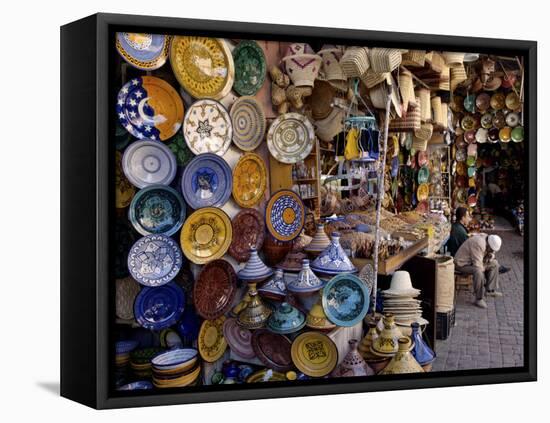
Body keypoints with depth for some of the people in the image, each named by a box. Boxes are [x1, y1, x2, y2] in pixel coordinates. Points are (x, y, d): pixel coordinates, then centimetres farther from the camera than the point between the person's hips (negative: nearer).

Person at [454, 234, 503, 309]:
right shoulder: (479, 244, -32)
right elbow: (477, 265, -31)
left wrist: (490, 256, -12)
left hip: (474, 261, 10)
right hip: (463, 264, -10)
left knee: (494, 264, 8)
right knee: (478, 272, -36)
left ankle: (490, 290, 11)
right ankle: (479, 299, -25)